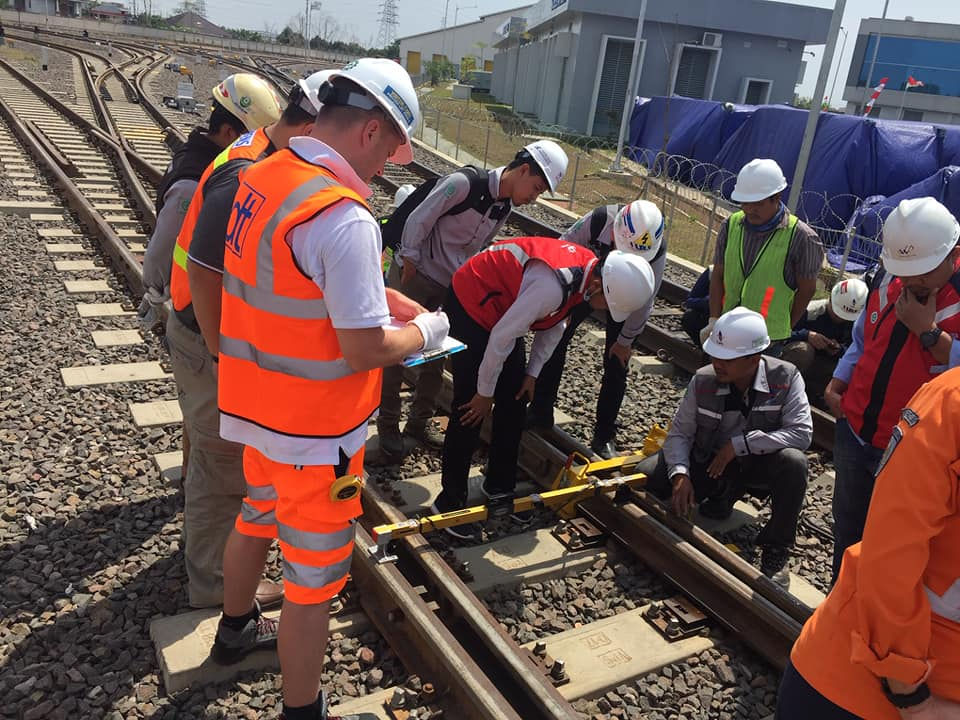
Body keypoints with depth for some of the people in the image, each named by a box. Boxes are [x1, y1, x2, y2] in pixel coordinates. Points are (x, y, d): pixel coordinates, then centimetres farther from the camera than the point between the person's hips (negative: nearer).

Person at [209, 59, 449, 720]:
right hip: (315, 428, -9)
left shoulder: (261, 176, 0)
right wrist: (424, 331, -7)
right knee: (315, 576, 8)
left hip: (257, 402, 9)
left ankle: (236, 629, 55)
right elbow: (364, 350, -26)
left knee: (256, 519, 30)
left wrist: (382, 297, 11)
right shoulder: (345, 215, -27)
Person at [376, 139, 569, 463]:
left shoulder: (505, 208, 2)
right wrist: (408, 269, -13)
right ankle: (388, 427, 14)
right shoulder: (464, 183, -23)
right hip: (414, 274, -7)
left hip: (448, 287, 7)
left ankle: (419, 422, 27)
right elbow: (417, 221, -19)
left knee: (435, 358, 11)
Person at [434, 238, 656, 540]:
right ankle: (450, 500, 3)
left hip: (505, 307, 9)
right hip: (470, 304, -9)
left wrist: (533, 372, 1)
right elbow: (502, 338, -28)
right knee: (470, 409, -9)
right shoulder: (553, 285, -36)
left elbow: (554, 324, 6)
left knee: (514, 401, 9)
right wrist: (485, 393, -16)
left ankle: (500, 485, 24)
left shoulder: (588, 269, -8)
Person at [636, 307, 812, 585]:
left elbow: (802, 433, -27)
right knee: (646, 474, -16)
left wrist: (739, 444, -31)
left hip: (759, 465, -2)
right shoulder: (703, 381, -15)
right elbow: (680, 433, -11)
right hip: (709, 463, 2)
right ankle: (724, 494, 10)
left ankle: (776, 549, -13)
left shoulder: (785, 377, -20)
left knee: (793, 461, -36)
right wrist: (680, 474, -30)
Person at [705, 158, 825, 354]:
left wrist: (785, 328, 2)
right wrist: (714, 320, -3)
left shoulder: (799, 237, -12)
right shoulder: (732, 225, 2)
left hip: (768, 339, -4)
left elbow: (806, 289, -3)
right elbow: (718, 276, 5)